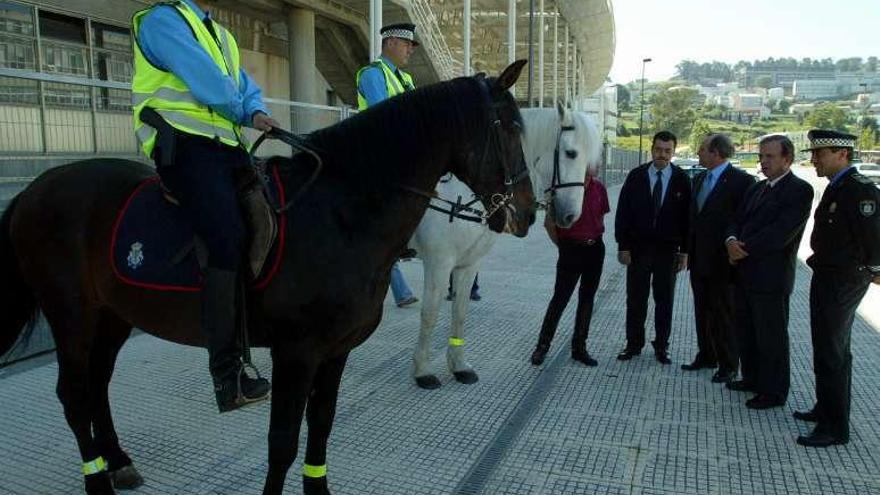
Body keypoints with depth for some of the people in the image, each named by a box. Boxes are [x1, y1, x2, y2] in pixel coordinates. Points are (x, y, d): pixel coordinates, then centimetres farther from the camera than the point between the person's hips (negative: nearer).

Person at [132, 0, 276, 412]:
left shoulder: (221, 35, 27)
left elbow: (245, 89, 25)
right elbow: (210, 86, -12)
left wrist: (256, 113, 2)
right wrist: (238, 108, 8)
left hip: (226, 146, 10)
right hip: (185, 146, -10)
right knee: (229, 240, -26)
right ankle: (227, 376, -22)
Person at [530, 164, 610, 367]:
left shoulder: (599, 188, 2)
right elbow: (549, 223, -8)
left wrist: (594, 237, 10)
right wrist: (562, 246, -1)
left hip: (595, 249, 5)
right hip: (571, 249, -5)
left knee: (587, 298, 11)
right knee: (560, 298, -2)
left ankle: (579, 347, 22)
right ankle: (542, 346, 11)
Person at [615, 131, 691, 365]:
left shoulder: (682, 179, 0)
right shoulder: (636, 176, 0)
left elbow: (687, 216, 2)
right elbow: (623, 212, -1)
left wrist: (684, 251, -2)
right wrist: (623, 246, -5)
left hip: (668, 250, 0)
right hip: (638, 248, 0)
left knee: (665, 301, 9)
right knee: (635, 300, 6)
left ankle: (661, 346, 21)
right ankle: (634, 344, 19)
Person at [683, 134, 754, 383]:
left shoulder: (741, 180, -12)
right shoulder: (699, 179, 12)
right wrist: (690, 251, 12)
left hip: (722, 260, -7)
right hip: (699, 259, 7)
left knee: (723, 314, 4)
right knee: (702, 311, 15)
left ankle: (728, 365, 17)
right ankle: (706, 356, 30)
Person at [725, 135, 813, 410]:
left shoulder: (799, 190, -10)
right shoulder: (756, 188, 15)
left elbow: (781, 233, -20)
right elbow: (738, 220, 12)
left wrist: (745, 250, -15)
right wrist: (731, 241, -9)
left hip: (770, 276, -8)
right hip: (744, 273, 8)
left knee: (771, 336, 4)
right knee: (745, 332, 18)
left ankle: (774, 392, 19)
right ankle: (752, 379, 35)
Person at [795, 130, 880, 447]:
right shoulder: (837, 186, 9)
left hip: (842, 283, -10)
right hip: (828, 278, 10)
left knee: (830, 354, -2)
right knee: (832, 349, 21)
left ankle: (835, 427, 10)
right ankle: (827, 409, 36)